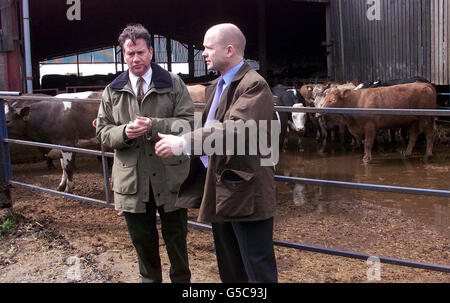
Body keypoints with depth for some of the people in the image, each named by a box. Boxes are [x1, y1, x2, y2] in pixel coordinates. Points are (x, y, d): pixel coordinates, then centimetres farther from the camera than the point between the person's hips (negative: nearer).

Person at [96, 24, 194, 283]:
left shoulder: (173, 84, 1)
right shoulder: (112, 91, 8)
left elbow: (188, 123, -7)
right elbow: (103, 132, 6)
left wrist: (153, 126, -21)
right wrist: (124, 133, -16)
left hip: (170, 176, -2)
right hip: (132, 179, 2)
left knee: (176, 236, 11)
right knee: (142, 239, 16)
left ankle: (181, 279, 32)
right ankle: (150, 278, 37)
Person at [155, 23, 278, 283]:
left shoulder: (254, 85, -16)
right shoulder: (216, 86, 15)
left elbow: (236, 130, -30)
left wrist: (184, 144, -34)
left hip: (245, 191, -9)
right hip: (219, 191, 10)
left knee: (258, 271, 2)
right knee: (229, 270, 22)